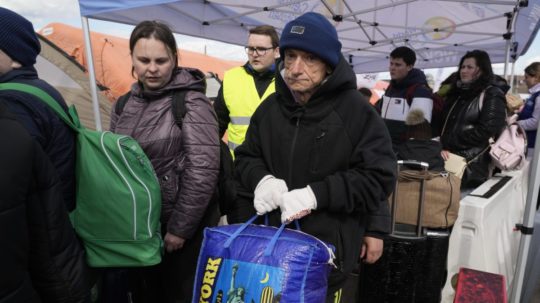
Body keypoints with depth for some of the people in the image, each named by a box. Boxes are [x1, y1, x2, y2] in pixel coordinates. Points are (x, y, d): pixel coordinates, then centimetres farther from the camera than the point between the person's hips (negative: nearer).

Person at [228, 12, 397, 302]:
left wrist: (316, 194, -22)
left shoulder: (357, 111, -11)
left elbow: (378, 177, -12)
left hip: (328, 248, -3)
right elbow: (246, 157, 11)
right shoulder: (270, 107, 3)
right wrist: (262, 179, -12)